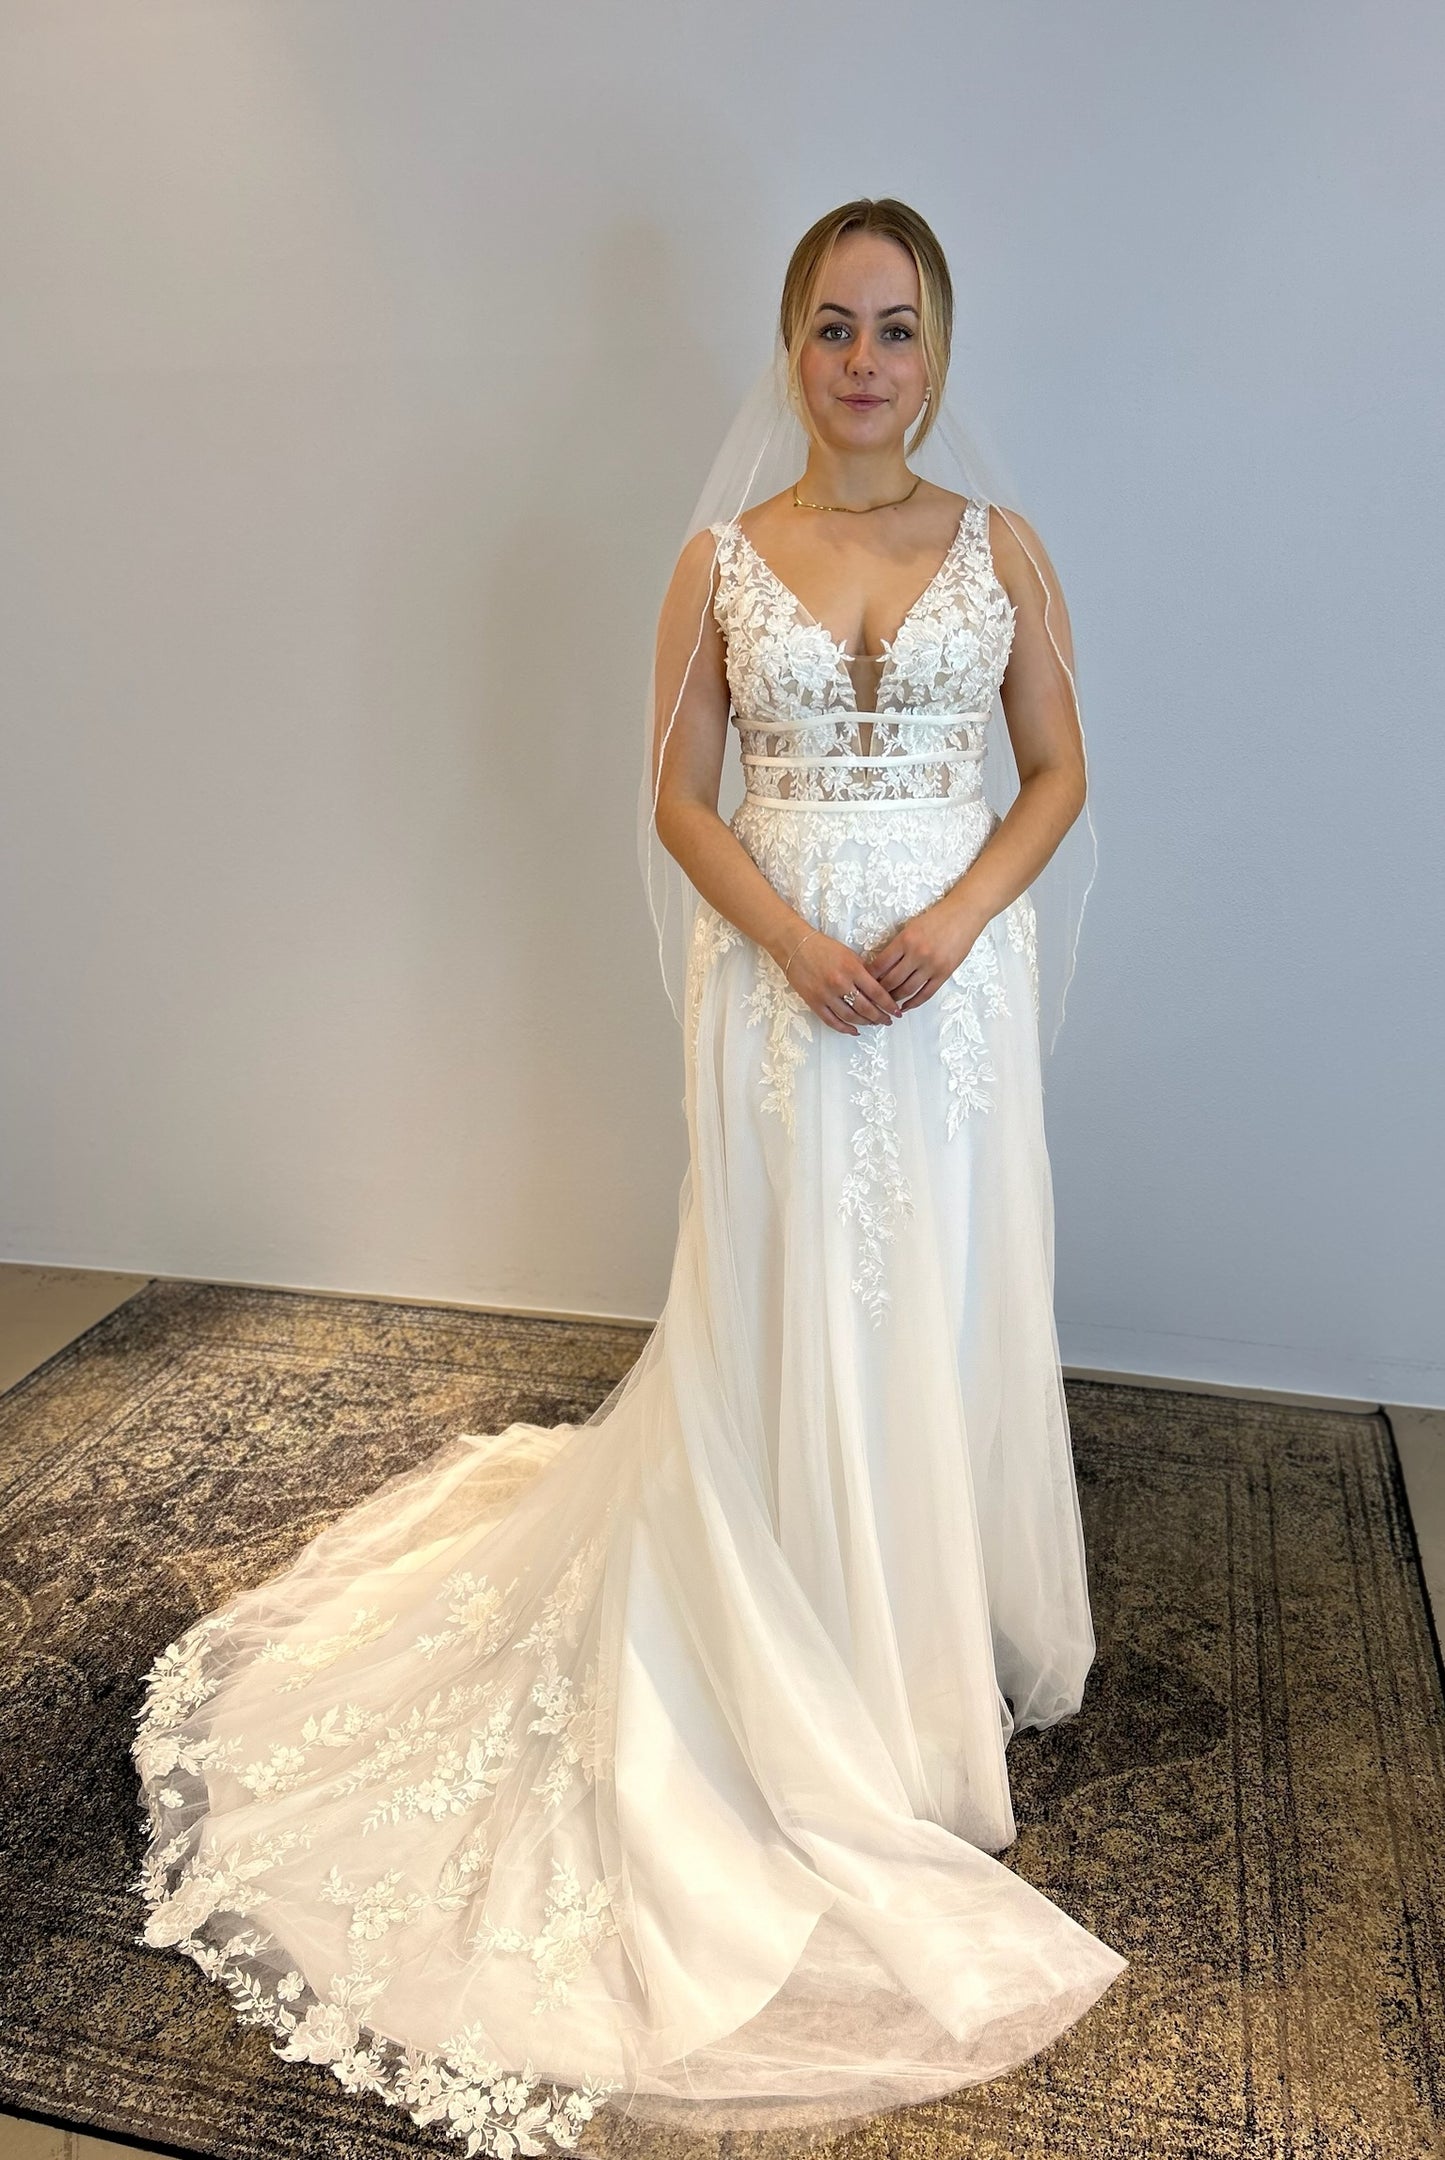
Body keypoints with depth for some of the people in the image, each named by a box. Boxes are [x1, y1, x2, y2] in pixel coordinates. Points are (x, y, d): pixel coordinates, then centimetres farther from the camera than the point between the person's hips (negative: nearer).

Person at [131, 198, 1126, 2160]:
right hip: (781, 985, -1)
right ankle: (810, 1653, 26)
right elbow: (677, 793, 1)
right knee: (786, 1310, 6)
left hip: (957, 977, 1)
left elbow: (1059, 771, 6)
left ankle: (951, 1641, 32)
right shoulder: (723, 559, 3)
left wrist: (956, 917, -11)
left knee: (947, 1307, 9)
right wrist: (797, 942, -13)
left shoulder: (1003, 547, 6)